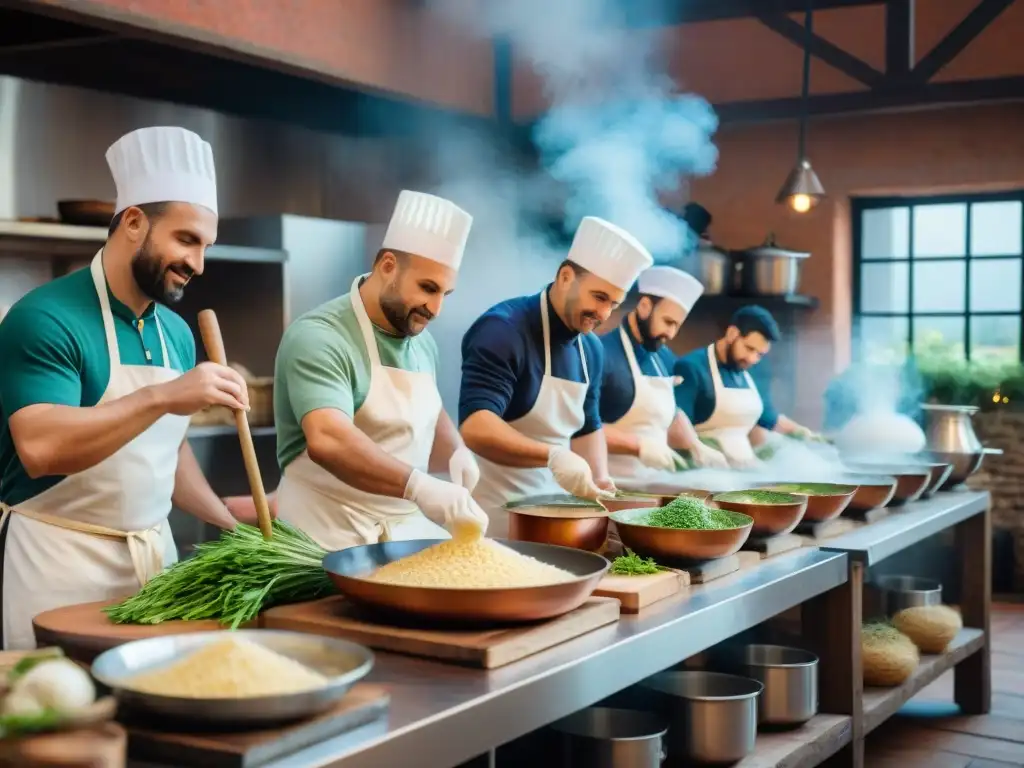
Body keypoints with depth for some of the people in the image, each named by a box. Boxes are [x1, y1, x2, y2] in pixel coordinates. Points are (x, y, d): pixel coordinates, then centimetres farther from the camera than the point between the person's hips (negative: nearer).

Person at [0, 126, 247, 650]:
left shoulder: (177, 333, 7)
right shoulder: (45, 317, -15)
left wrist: (226, 519, 6)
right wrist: (163, 396, -33)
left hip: (156, 557, 7)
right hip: (61, 562, -6)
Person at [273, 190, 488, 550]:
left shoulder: (422, 341, 7)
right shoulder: (319, 337, -17)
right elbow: (327, 440, -32)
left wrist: (456, 452, 3)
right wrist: (419, 486, -42)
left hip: (409, 529, 7)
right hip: (331, 539, -7)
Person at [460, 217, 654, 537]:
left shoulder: (591, 348, 7)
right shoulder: (504, 330, -18)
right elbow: (474, 426, -29)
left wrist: (600, 479, 3)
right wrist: (553, 456, -39)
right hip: (493, 511, -7)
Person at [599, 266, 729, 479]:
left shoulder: (664, 358, 13)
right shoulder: (603, 354, -14)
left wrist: (695, 446, 11)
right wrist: (638, 445, -22)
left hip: (651, 482, 8)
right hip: (611, 485, -8)